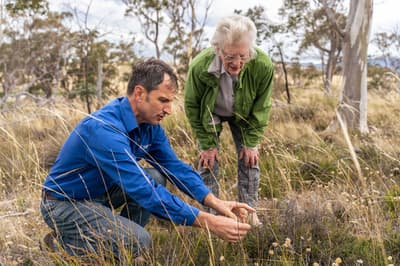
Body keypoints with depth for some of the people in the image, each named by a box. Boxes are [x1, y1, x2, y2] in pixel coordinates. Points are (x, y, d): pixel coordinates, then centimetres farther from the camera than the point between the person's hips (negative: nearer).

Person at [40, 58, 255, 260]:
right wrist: (208, 222, -38)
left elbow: (176, 167, -2)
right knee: (139, 241, -23)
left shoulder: (149, 123, -6)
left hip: (100, 193, 8)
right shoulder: (104, 129, -33)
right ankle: (64, 243, -1)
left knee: (155, 176, -6)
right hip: (64, 204, -8)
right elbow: (144, 191, -37)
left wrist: (215, 202, -17)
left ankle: (119, 240, 7)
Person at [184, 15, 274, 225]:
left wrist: (252, 142, -12)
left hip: (244, 115, 1)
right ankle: (209, 213, 9)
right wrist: (207, 143, -13)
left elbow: (261, 107, -16)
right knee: (208, 159, -5)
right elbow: (192, 106, -19)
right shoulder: (199, 66, -38)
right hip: (210, 115, -1)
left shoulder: (263, 66, -36)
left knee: (249, 158, 0)